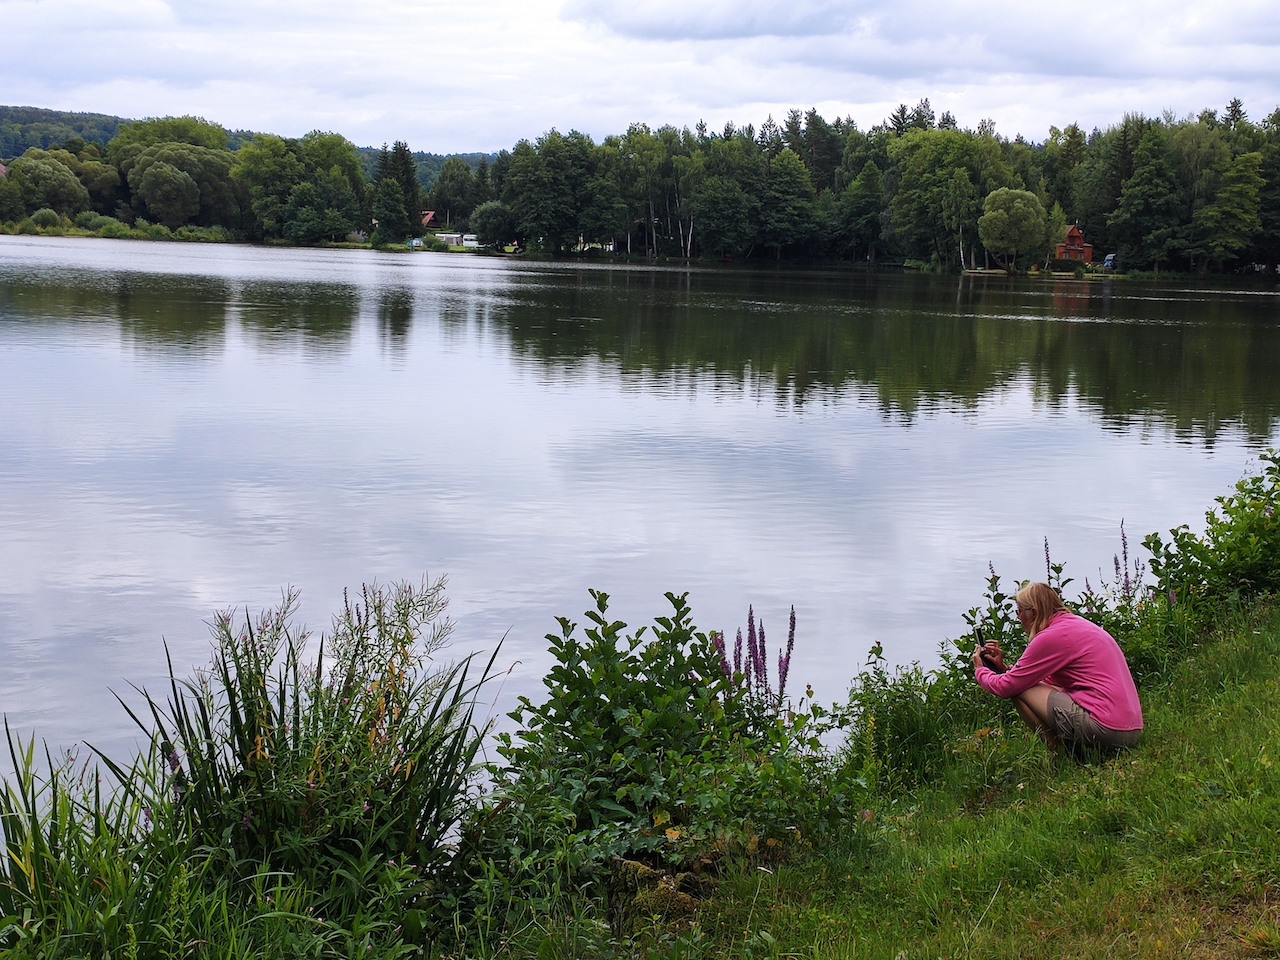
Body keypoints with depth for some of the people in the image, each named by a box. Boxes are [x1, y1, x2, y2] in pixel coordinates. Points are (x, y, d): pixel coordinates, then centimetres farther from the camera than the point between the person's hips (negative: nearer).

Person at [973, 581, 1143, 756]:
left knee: (1020, 691, -2)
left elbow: (1006, 687, -4)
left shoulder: (1052, 636, -10)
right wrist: (1003, 668, 25)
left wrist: (980, 670, 16)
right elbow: (1047, 681, 24)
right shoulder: (1076, 623, 18)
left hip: (1105, 729, -10)